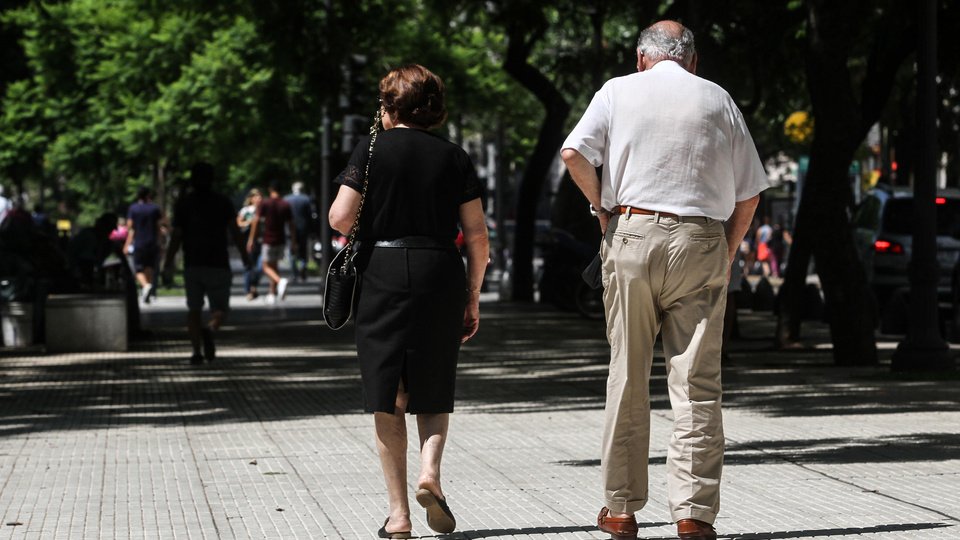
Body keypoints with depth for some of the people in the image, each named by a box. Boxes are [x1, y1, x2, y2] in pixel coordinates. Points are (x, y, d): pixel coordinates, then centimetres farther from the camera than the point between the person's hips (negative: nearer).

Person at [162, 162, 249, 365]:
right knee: (220, 309, 5)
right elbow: (235, 233, -3)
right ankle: (209, 330, -27)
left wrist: (168, 264, 7)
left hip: (192, 265, 1)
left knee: (194, 310, 10)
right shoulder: (223, 203, 2)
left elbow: (176, 237, 0)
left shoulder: (183, 204, 4)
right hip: (218, 265, -1)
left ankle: (196, 351, -1)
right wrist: (245, 257, 5)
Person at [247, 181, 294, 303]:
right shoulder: (286, 205, 2)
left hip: (269, 240, -4)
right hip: (281, 240, 4)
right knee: (274, 265, 17)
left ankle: (280, 281, -25)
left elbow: (256, 221, -10)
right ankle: (273, 294, 18)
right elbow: (291, 225, 4)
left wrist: (251, 239, -6)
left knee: (266, 266, 3)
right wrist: (294, 241, 11)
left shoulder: (264, 204, -7)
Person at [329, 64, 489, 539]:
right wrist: (473, 297, 11)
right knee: (433, 393, 15)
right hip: (439, 275, 2)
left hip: (382, 274, -1)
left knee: (387, 399, 4)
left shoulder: (373, 150, 0)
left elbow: (339, 219, -8)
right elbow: (477, 236, 4)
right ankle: (430, 469, -11)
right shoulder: (453, 157, 6)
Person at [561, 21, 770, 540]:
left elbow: (574, 154, -7)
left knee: (627, 378, 8)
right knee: (697, 383, -1)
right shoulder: (719, 100, 10)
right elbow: (749, 193, 9)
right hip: (701, 243, 0)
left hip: (632, 234, 0)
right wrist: (726, 254, 17)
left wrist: (603, 207, 6)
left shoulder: (618, 91, 7)